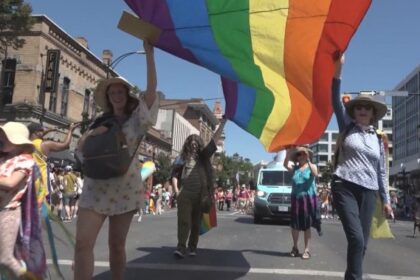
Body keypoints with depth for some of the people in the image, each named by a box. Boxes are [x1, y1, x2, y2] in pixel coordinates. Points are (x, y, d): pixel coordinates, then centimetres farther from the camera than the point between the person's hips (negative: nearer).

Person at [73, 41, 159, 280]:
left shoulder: (136, 119, 5)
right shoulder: (101, 121, 15)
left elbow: (152, 88, -8)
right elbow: (80, 149, 13)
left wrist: (149, 53, -15)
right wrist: (91, 134, -9)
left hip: (124, 187, -2)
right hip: (95, 186, 2)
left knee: (117, 244, 6)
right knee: (83, 242, -12)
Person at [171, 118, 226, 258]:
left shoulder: (203, 156, 10)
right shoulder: (182, 158, 7)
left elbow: (214, 139, 6)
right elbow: (175, 174, 9)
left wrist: (223, 122, 2)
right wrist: (176, 190, -3)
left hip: (200, 195, 2)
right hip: (185, 194, -2)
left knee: (196, 222, 6)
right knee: (184, 220, -9)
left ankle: (193, 247, 14)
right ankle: (181, 247, -11)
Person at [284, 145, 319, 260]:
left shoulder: (312, 166, 2)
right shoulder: (294, 167, 6)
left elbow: (315, 173, -21)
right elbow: (285, 164, -15)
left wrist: (308, 160, -29)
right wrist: (288, 153, -28)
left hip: (309, 198, -2)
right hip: (296, 198, 2)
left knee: (307, 225, 3)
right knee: (295, 224, 6)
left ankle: (306, 249, 10)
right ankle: (295, 247, 23)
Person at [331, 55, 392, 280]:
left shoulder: (378, 140, 16)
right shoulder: (347, 127, 8)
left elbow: (381, 171, 18)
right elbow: (336, 102, -5)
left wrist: (386, 199, 13)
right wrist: (337, 70, -15)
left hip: (368, 193, 4)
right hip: (344, 187, -4)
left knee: (362, 242, 4)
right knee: (356, 238, -17)